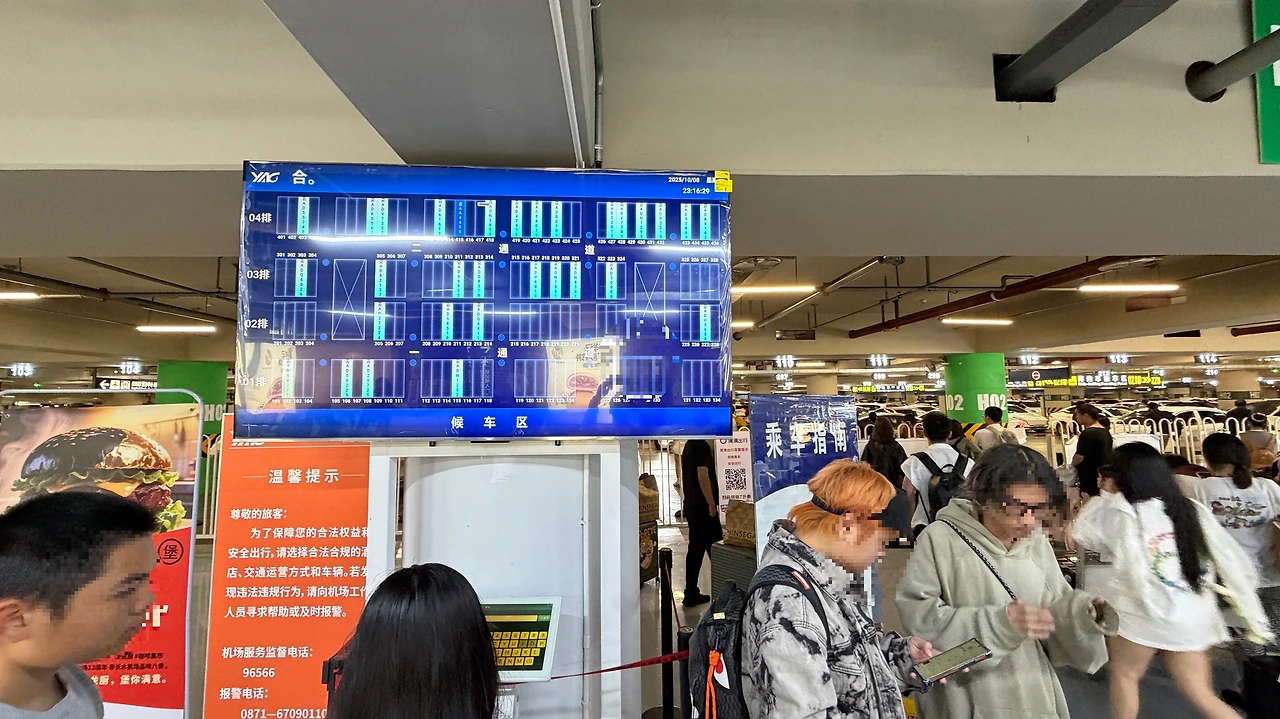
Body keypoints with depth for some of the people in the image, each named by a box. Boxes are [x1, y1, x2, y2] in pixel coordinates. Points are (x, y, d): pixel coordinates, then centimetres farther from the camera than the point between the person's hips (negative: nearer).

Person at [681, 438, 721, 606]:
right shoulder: (702, 446, -16)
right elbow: (703, 476, -23)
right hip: (703, 507, -9)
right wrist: (712, 505, -19)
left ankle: (691, 594, 18)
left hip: (691, 506, 9)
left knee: (695, 550, 13)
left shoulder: (689, 446, 12)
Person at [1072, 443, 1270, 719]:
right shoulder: (1193, 511, 1)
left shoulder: (1121, 512, -13)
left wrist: (1107, 496, 12)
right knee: (1200, 693, 18)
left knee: (1124, 674, 16)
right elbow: (1231, 560, 2)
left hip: (1143, 611, -5)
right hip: (1192, 616, 5)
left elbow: (1082, 533, 3)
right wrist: (1250, 610, 10)